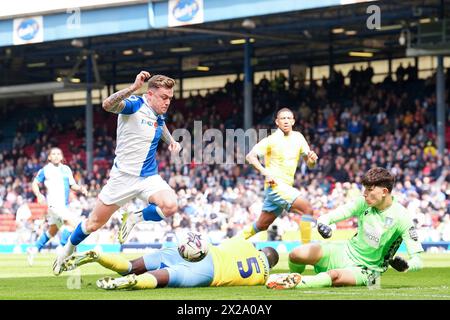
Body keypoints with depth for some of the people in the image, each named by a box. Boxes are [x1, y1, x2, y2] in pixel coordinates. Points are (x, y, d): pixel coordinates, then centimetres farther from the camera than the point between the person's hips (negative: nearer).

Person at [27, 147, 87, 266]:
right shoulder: (45, 170, -1)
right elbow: (34, 183, 3)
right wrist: (39, 195, -15)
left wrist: (80, 188, -3)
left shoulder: (66, 169, 13)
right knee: (71, 223, -23)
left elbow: (72, 185, 18)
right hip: (54, 202, -7)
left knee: (52, 230, 17)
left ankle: (34, 249, 31)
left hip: (64, 204, 7)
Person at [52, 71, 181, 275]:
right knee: (94, 223, 6)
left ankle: (134, 219, 2)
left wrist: (171, 140, 13)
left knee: (170, 206, -25)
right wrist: (133, 88, -48)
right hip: (123, 176, -5)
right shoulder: (134, 105, -16)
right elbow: (108, 105, -39)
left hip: (149, 177, 5)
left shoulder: (159, 115, 4)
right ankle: (68, 250, 33)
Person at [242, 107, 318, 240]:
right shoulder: (272, 139, -9)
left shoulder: (298, 137, 9)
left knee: (261, 226, 12)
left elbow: (309, 164, 13)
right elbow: (250, 156, -14)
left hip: (286, 188, 7)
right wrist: (265, 172, -28)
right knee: (307, 210, -21)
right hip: (275, 185, -7)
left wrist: (312, 159, -12)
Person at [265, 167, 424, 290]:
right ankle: (295, 275, 16)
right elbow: (327, 217, -6)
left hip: (367, 270, -5)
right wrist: (322, 224, -31)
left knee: (335, 276, -40)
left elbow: (417, 261, -17)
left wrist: (406, 266, -41)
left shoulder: (402, 218, -18)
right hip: (347, 251, 5)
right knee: (296, 254, -15)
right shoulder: (363, 203, -6)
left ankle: (295, 283, -29)